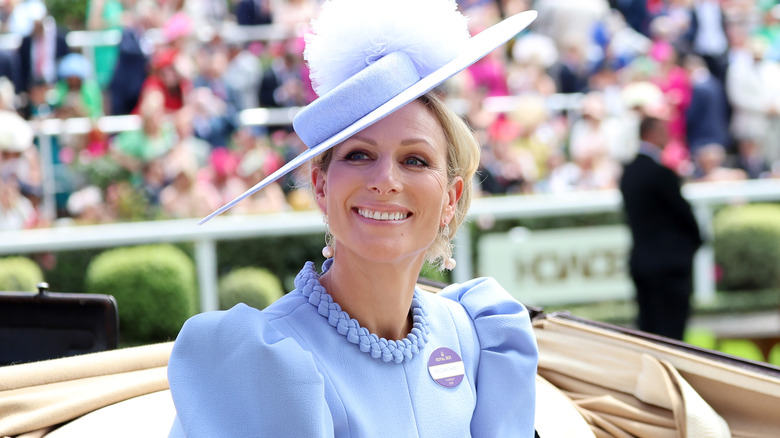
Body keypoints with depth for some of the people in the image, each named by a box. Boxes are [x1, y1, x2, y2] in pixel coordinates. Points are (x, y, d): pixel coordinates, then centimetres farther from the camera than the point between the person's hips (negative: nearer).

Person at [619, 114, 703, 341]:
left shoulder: (628, 171, 10)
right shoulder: (662, 173, -16)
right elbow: (683, 211, -9)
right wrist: (696, 239, 10)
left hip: (639, 261, 8)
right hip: (669, 262, -8)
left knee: (647, 328, 11)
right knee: (671, 332, -5)